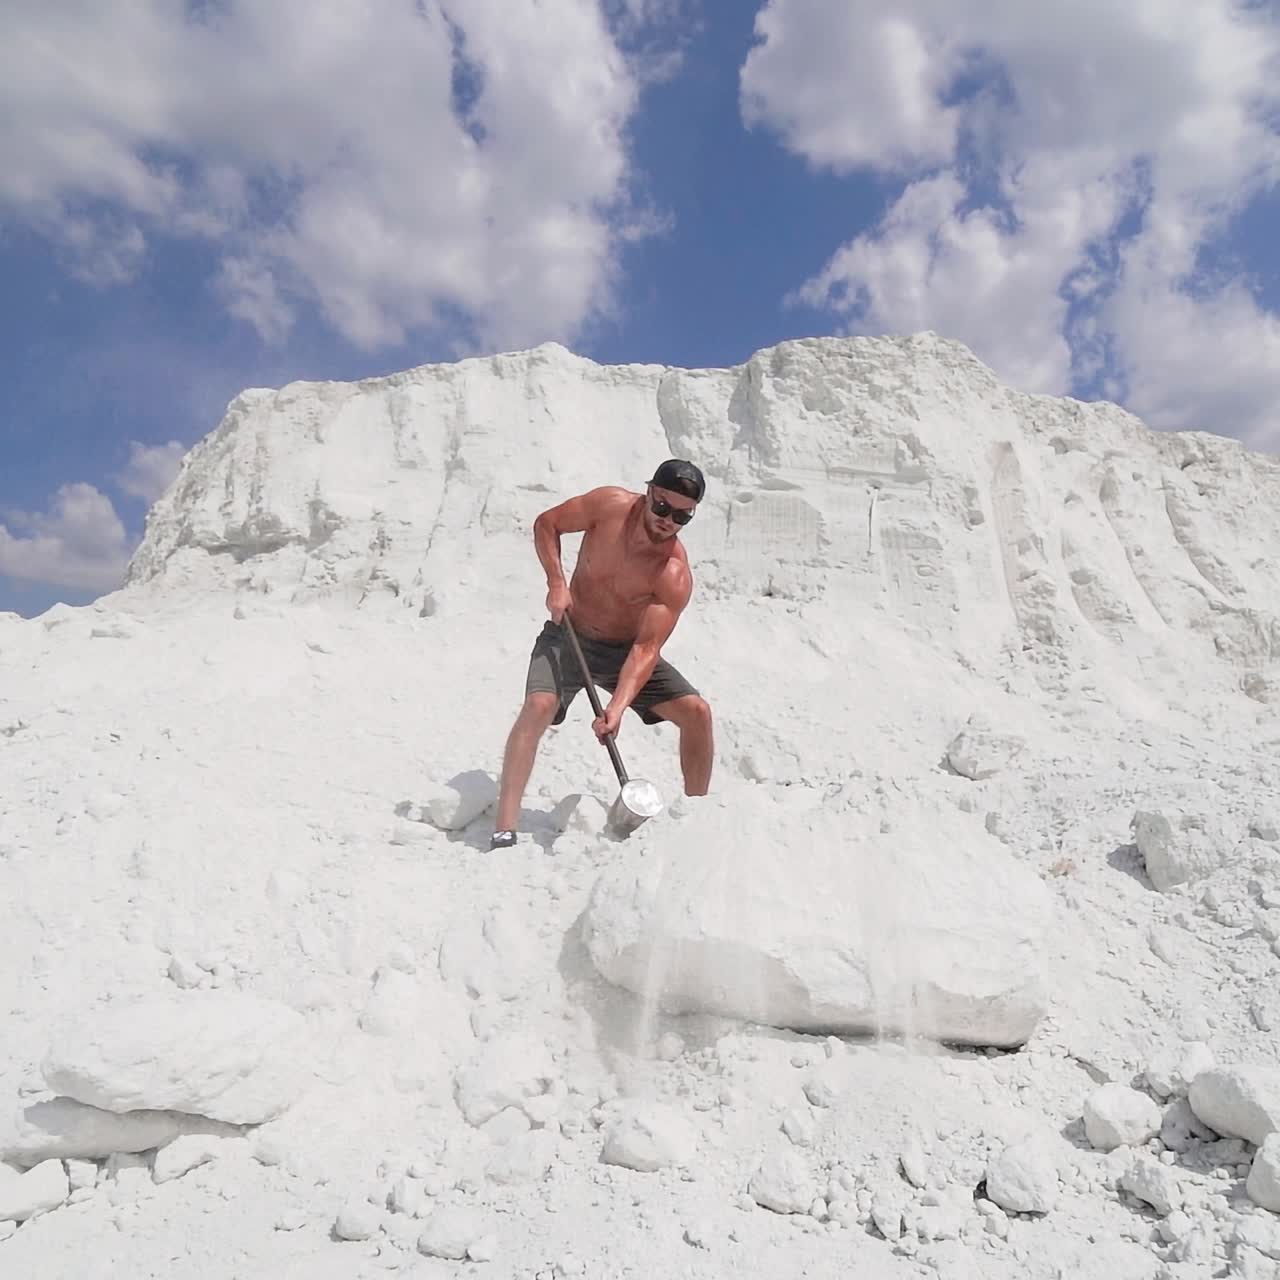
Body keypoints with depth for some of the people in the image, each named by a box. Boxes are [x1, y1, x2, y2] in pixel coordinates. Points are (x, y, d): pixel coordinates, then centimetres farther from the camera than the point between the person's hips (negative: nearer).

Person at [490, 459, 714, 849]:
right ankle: (504, 832, -25)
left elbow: (646, 649, -29)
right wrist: (556, 582, -17)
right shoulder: (610, 504, -18)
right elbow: (546, 524, -3)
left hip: (626, 650, 1)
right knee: (538, 706, -27)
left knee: (697, 712, -11)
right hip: (568, 636, 0)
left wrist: (617, 707, -42)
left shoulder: (675, 576, -23)